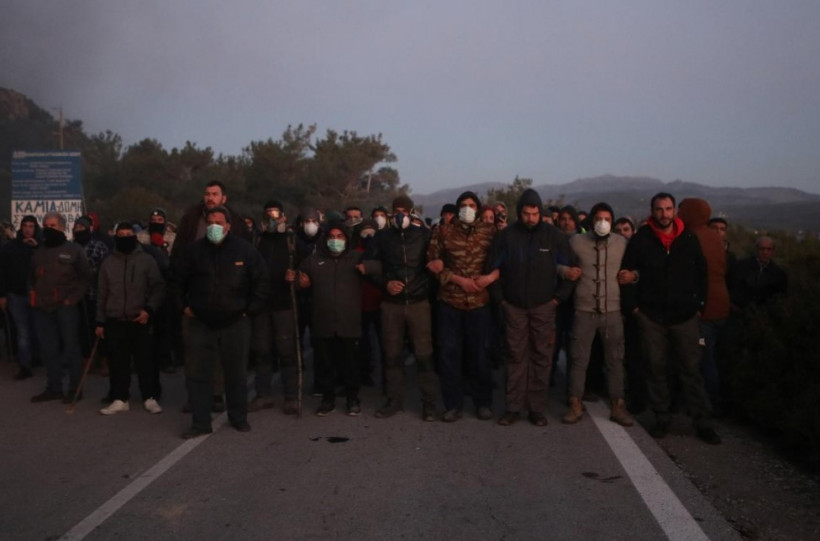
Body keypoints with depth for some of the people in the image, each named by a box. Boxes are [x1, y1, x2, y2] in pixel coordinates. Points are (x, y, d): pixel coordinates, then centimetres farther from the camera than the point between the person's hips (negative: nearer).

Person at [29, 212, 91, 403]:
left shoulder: (74, 250, -1)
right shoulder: (39, 252, 16)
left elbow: (85, 277, -1)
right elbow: (32, 278, 25)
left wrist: (73, 298, -9)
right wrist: (33, 296, 10)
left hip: (66, 308, -5)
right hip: (42, 308, 5)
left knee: (71, 347, 0)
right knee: (48, 349, 9)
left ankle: (75, 389, 7)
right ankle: (53, 388, 18)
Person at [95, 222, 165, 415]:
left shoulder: (147, 260, 0)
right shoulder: (108, 263, 9)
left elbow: (158, 287, -2)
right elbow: (102, 294, 12)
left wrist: (149, 309, -15)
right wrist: (100, 321, 10)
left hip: (140, 320, -2)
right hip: (115, 321, 3)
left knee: (145, 360, 1)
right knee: (118, 362, 6)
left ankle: (150, 398, 10)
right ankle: (119, 399, 15)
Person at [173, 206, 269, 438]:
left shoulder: (245, 250, -4)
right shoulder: (194, 250, -1)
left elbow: (261, 282, 2)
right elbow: (177, 280, 13)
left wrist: (250, 310, -2)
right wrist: (184, 306, 6)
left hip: (235, 323, -1)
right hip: (199, 323, 1)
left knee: (236, 373, 9)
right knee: (197, 374, 2)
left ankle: (239, 418, 25)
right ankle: (200, 423, 13)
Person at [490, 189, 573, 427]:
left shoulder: (554, 236, -2)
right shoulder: (506, 235, -2)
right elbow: (494, 268, 5)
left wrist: (559, 297, -1)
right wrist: (500, 297, 2)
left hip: (543, 306, 0)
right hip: (514, 306, 0)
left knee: (542, 357, 3)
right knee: (516, 356, 4)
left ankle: (537, 408, 12)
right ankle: (513, 407, 12)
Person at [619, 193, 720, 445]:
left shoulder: (689, 239, 3)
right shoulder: (641, 239, -1)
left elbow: (701, 273, 9)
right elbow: (627, 274, 2)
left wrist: (698, 303, 3)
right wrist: (634, 304, -4)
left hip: (684, 314, 0)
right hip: (651, 315, 0)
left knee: (691, 369, 1)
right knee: (657, 368, 6)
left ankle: (703, 423, 9)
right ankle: (662, 419, 18)